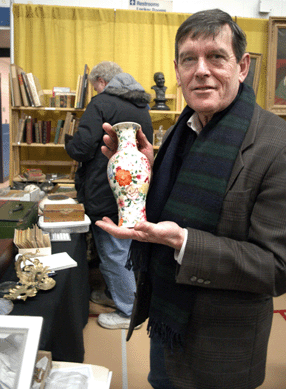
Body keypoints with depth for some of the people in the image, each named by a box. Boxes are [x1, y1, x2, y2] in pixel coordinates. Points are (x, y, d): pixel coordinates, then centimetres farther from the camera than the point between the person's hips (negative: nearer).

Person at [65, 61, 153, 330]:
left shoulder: (102, 103, -14)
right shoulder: (142, 107, 12)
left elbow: (81, 148, -20)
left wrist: (69, 146, 1)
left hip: (107, 194, -9)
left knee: (113, 253, 4)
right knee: (121, 249, 22)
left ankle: (127, 311, 17)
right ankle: (114, 294, 39)